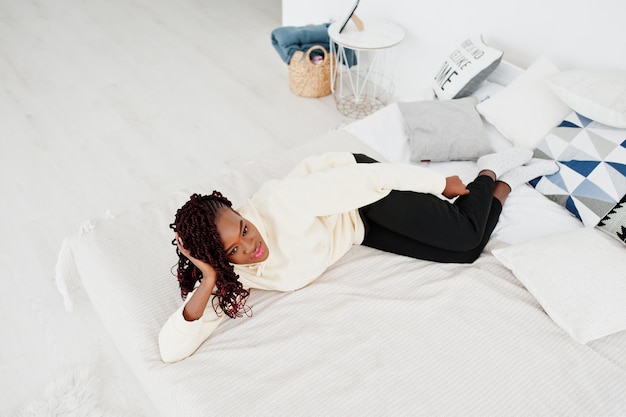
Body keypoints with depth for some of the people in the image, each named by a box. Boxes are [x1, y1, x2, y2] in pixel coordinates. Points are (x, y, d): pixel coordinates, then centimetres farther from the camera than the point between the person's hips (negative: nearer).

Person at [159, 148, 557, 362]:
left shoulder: (281, 203, -39)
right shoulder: (227, 278, -24)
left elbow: (366, 176, -29)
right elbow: (172, 348, -26)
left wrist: (442, 183, -18)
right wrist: (208, 282, -42)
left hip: (362, 199, -3)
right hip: (358, 233, 4)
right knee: (463, 255, 5)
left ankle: (492, 172, 24)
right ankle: (507, 183, 31)